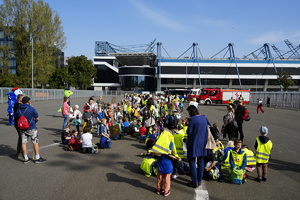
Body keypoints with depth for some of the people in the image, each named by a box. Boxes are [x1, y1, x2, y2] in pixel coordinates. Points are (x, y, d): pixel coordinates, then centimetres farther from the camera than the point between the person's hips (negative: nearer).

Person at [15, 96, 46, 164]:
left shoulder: (18, 110, 1)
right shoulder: (31, 109, -13)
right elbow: (37, 119, -10)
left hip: (23, 128, 5)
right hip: (32, 128, -5)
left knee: (23, 143, 10)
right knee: (35, 143, 5)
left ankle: (26, 159, 15)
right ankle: (37, 158, 9)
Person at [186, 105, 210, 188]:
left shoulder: (192, 119, -17)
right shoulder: (204, 117, 5)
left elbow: (189, 131, -16)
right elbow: (209, 126, 20)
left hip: (194, 143, -7)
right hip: (203, 143, 7)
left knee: (192, 162, 4)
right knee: (201, 161, 14)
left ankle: (195, 182, 5)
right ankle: (199, 180, 23)